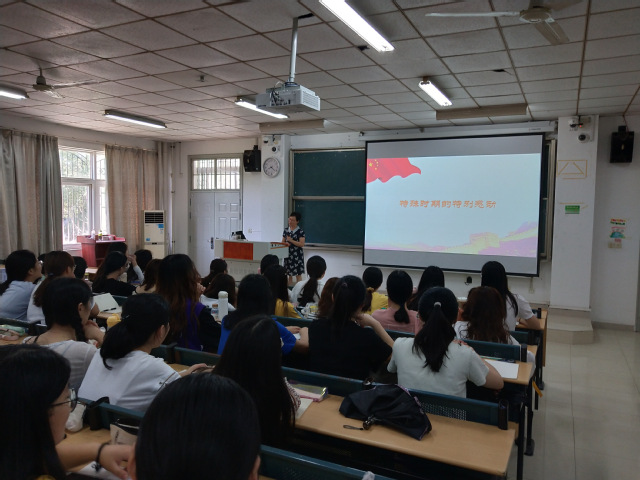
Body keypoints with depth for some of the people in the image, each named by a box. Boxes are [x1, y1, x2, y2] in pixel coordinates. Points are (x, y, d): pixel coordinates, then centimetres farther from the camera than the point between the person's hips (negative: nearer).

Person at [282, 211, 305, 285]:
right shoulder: (286, 230, 9)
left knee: (298, 274, -2)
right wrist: (286, 243, -8)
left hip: (297, 255, -5)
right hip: (288, 254, 5)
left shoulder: (300, 231, -7)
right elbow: (283, 242, 15)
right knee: (289, 274, 10)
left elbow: (302, 244, -13)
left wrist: (291, 240, -19)